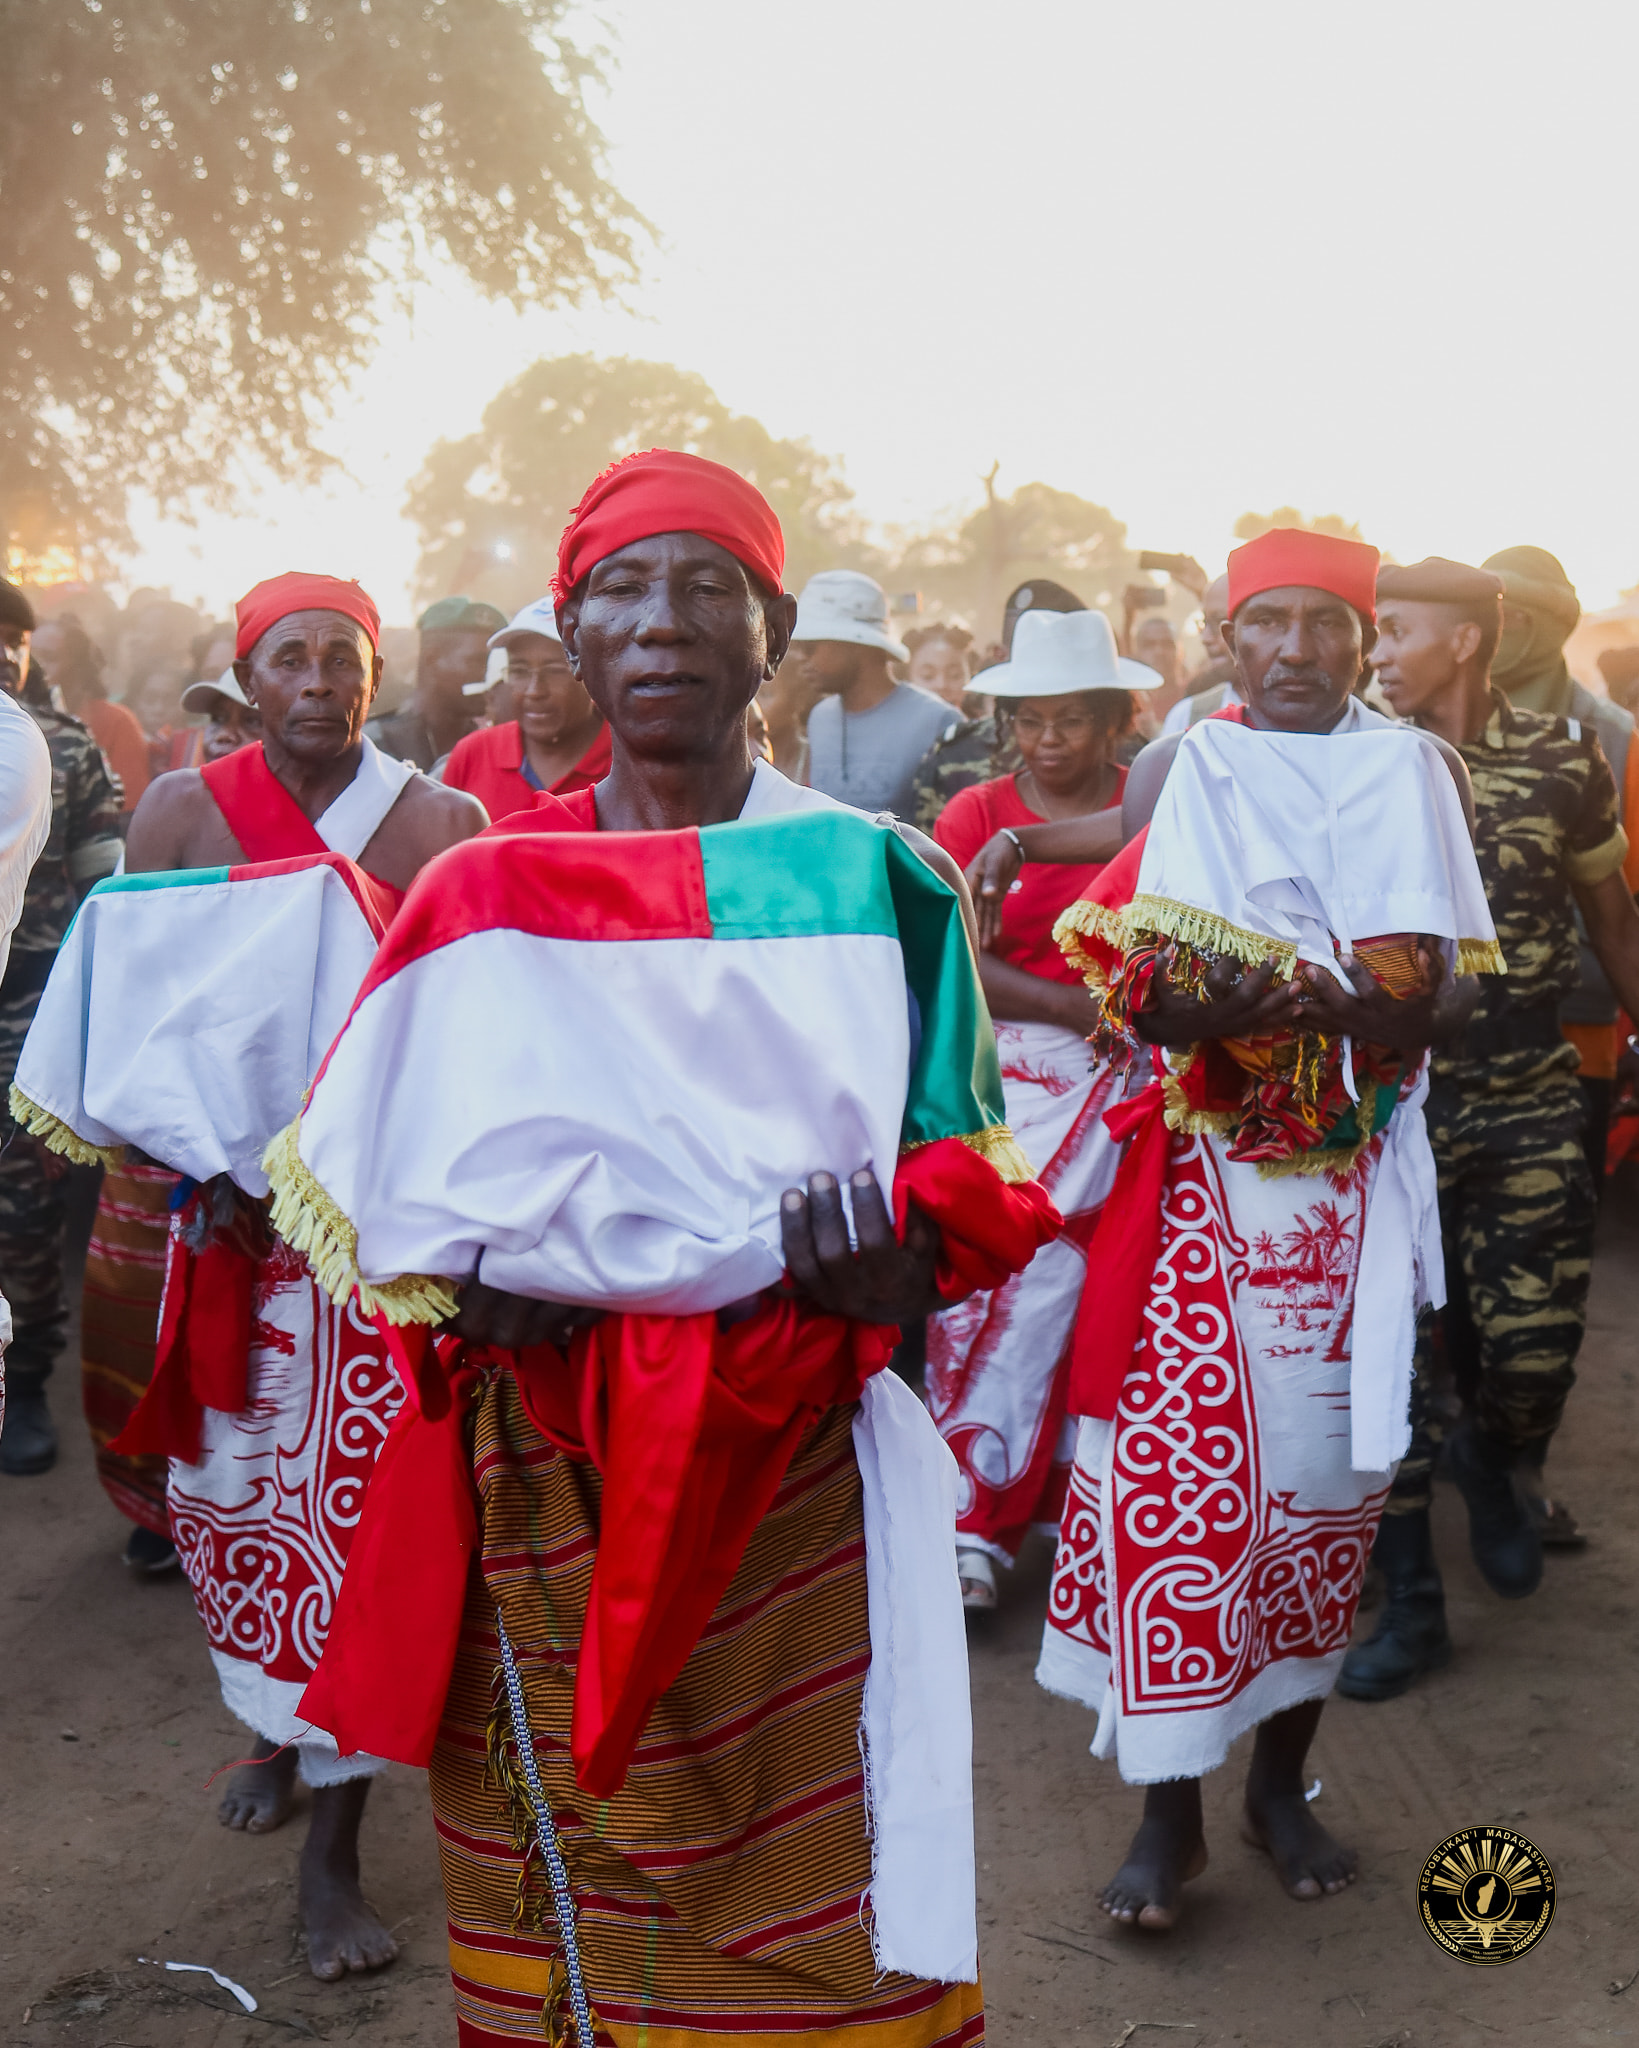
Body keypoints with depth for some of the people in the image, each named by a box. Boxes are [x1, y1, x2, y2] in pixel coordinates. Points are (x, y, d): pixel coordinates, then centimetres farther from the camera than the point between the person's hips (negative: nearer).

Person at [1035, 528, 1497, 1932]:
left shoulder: (1414, 773, 7)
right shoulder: (1190, 770, 4)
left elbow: (1446, 989, -1)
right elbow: (1145, 993, -6)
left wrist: (1346, 1004, -22)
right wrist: (1225, 1002, -28)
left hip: (1356, 1185, 2)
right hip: (1202, 1182, -2)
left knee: (1332, 1472, 6)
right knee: (1181, 1474, -6)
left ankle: (1284, 1777, 24)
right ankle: (1169, 1810, 6)